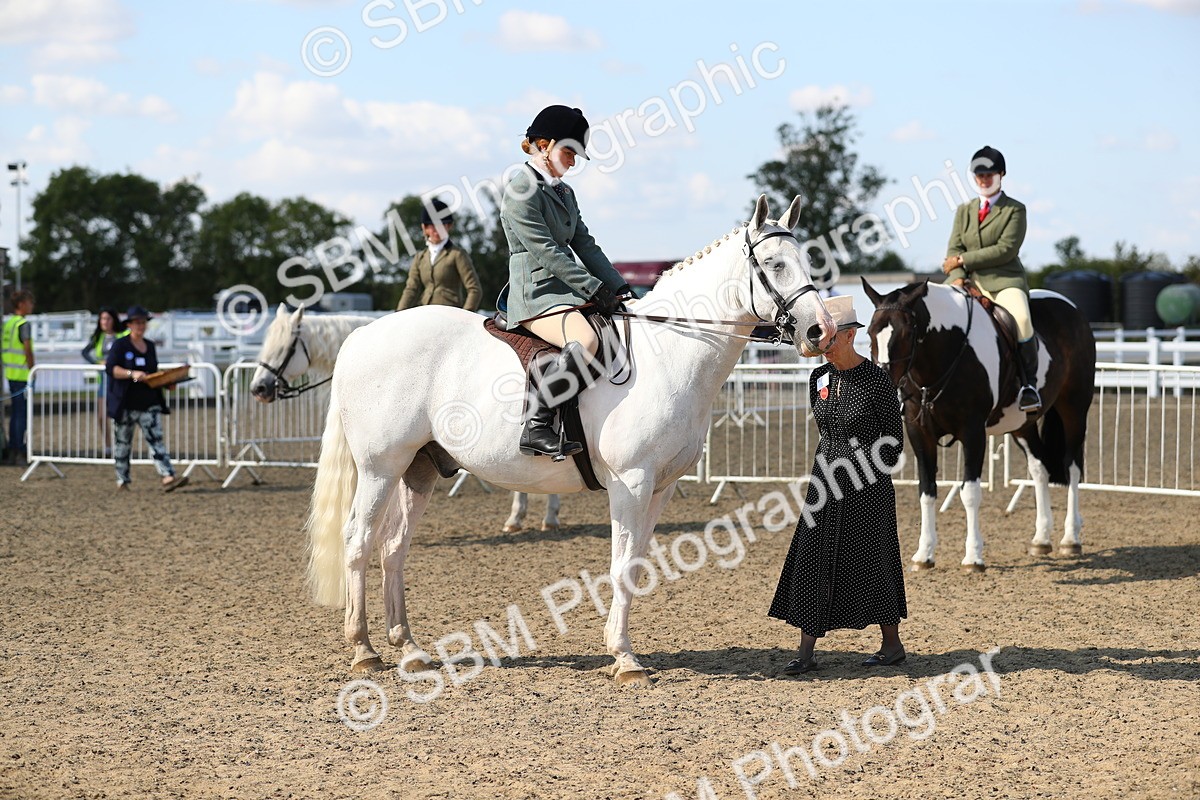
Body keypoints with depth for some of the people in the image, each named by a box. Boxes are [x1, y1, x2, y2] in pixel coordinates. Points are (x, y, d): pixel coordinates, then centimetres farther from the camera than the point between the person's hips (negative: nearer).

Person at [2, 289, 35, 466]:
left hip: (10, 373, 8)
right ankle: (19, 453, -4)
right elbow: (28, 351, -17)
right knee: (21, 413, -5)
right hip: (22, 374, -8)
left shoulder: (7, 324, 12)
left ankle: (12, 452, 17)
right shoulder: (24, 324, -13)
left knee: (16, 413, 14)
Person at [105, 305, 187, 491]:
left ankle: (168, 478, -18)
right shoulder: (120, 345, -3)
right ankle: (122, 480, 19)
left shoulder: (150, 346, 14)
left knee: (156, 440, -7)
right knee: (123, 442, 7)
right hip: (126, 404, -4)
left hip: (149, 402, 4)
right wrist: (132, 374, -27)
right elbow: (110, 368, -14)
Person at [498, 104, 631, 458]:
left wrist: (619, 288, 5)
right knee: (585, 340, -35)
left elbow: (585, 246, 18)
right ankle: (536, 427, -36)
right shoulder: (521, 190, -9)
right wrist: (594, 288, -18)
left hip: (567, 293, 10)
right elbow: (546, 251, -16)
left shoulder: (564, 193, 20)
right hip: (536, 295, -10)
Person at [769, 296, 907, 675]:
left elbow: (893, 440, -5)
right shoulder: (819, 378, 5)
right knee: (811, 562, 1)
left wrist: (867, 475, -5)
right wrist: (831, 466, 15)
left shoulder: (876, 380, -12)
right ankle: (806, 653, 4)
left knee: (871, 562, 3)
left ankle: (892, 644, 20)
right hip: (827, 480, 6)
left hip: (868, 487, -6)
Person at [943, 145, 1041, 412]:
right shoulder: (964, 210, 20)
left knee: (1020, 319, -34)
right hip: (968, 281, 4)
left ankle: (1029, 384, -25)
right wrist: (957, 277, -11)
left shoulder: (1015, 210, 4)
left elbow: (1006, 249, -9)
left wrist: (963, 260, -10)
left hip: (1004, 280, -4)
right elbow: (954, 248, 10)